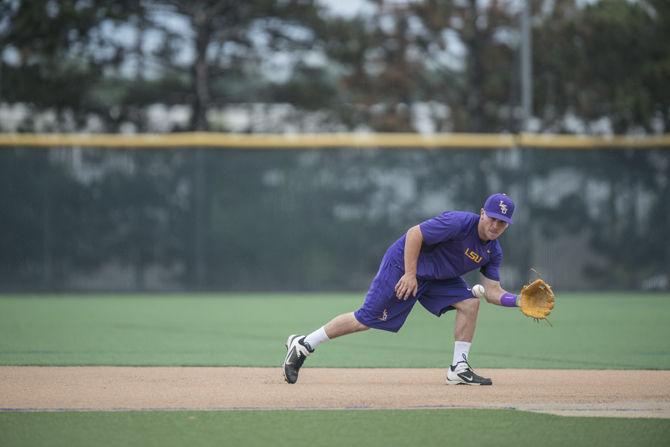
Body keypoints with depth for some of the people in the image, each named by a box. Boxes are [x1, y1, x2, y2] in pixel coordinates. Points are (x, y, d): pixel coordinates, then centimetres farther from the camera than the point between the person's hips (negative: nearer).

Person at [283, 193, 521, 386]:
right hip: (403, 263, -8)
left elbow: (493, 292, 0)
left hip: (437, 276, 8)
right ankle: (303, 345, 3)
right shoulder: (460, 223, -25)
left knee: (470, 302, -11)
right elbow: (414, 234, -26)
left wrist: (519, 300, -17)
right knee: (366, 319, -9)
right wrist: (410, 274, -28)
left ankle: (459, 369, -3)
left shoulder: (493, 252, 0)